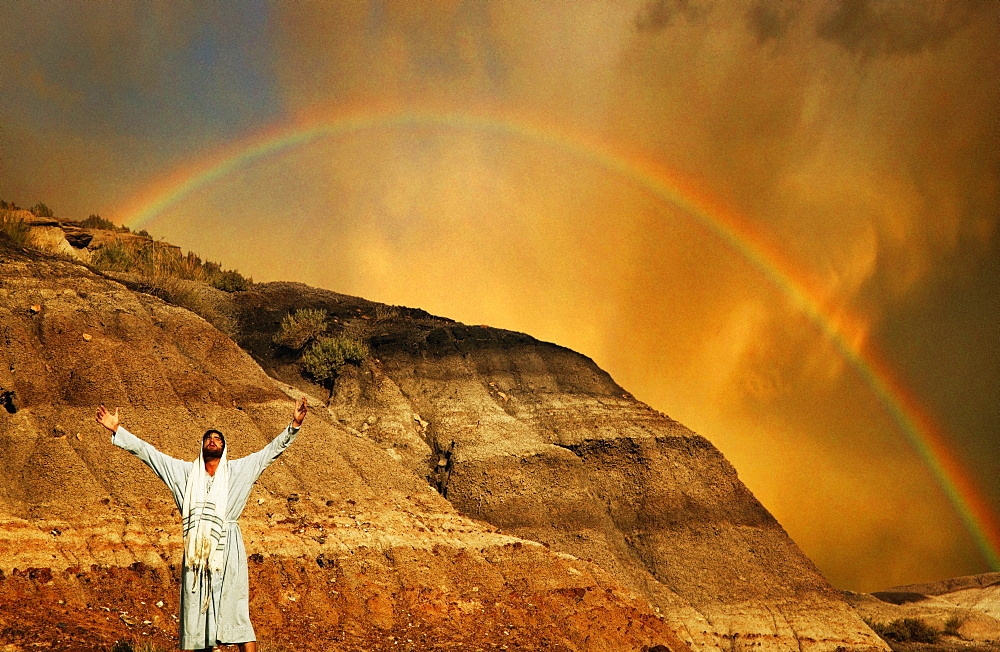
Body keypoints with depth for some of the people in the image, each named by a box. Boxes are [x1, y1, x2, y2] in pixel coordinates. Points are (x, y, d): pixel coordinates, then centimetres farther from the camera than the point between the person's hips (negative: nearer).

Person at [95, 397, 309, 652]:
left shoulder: (237, 470, 9)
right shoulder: (186, 471, 13)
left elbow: (272, 450, 5)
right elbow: (148, 452, 15)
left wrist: (294, 425, -5)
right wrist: (117, 430, 13)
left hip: (228, 548, -2)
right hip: (196, 550, 3)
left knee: (235, 611, -8)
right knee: (197, 610, 3)